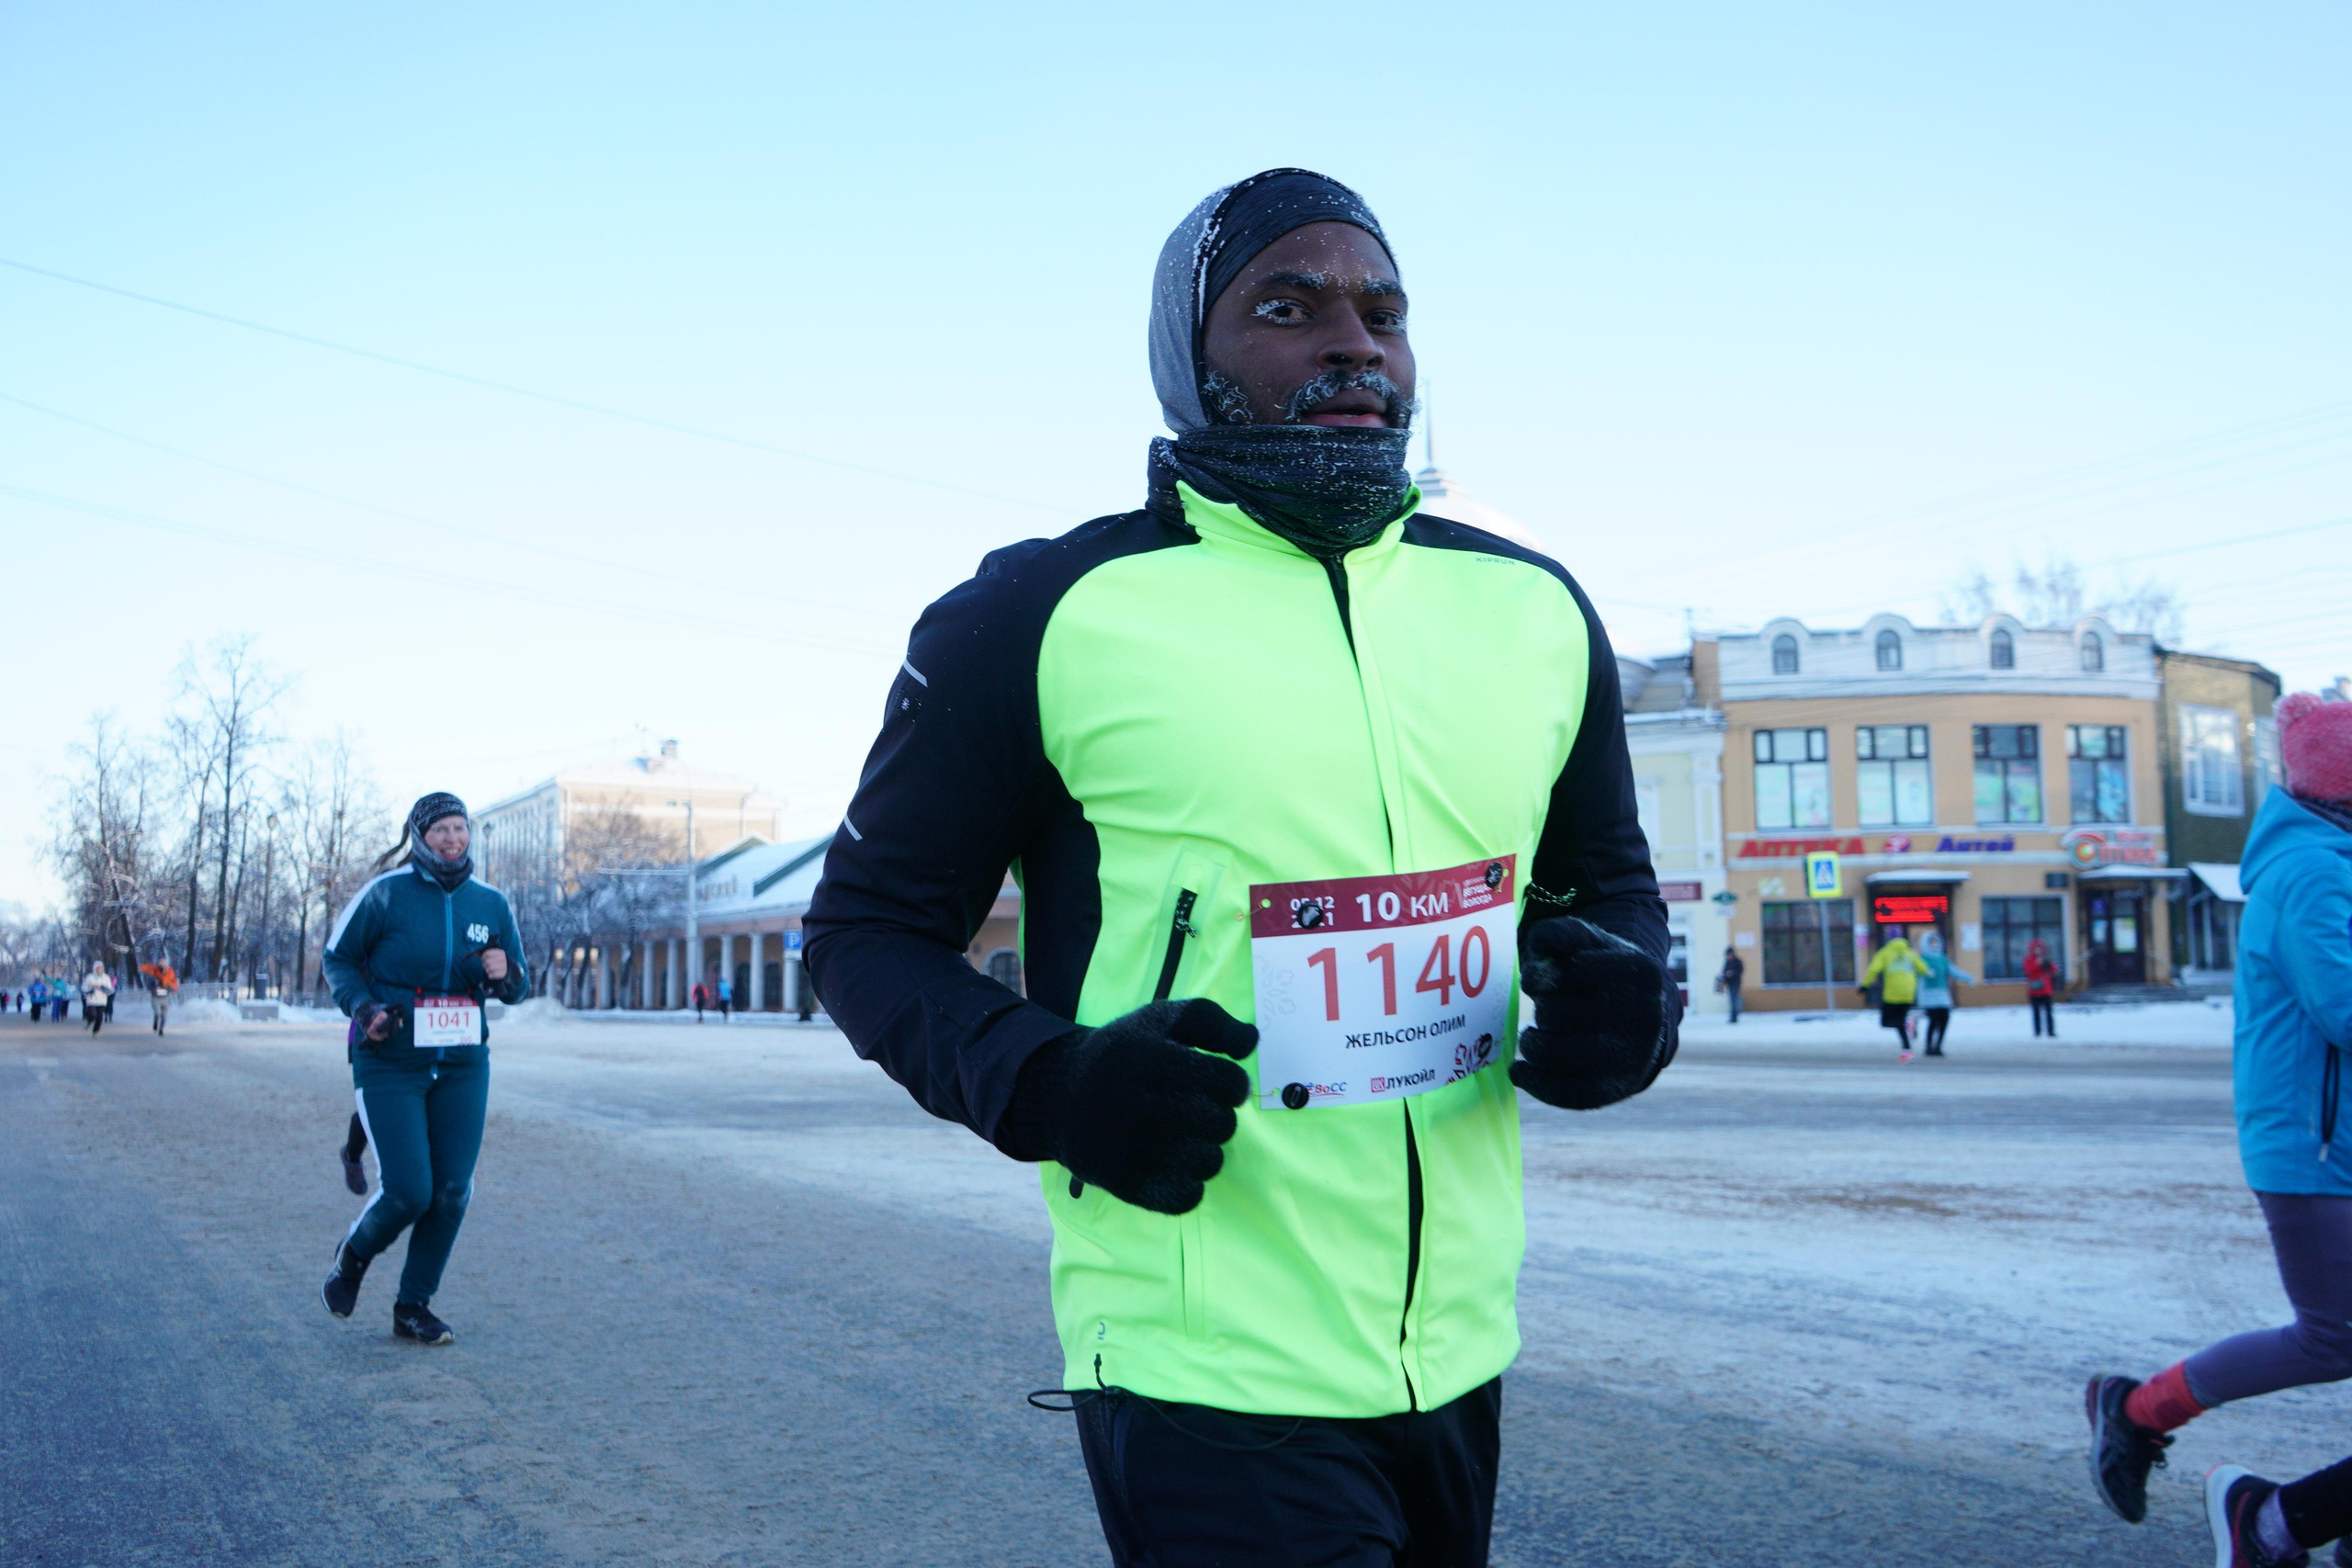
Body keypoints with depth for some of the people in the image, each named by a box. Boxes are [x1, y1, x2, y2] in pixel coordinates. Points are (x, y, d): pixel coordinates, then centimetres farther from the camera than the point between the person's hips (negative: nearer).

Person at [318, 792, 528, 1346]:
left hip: (463, 1068, 4)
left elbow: (519, 986, 12)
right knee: (407, 1193, -9)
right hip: (389, 1066, -4)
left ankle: (413, 1306, 19)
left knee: (451, 1194, 0)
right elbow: (337, 958, 3)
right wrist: (362, 1008, -14)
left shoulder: (491, 904, 5)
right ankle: (354, 1253, 25)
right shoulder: (386, 894, -6)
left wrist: (506, 974, -12)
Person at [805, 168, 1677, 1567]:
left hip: (1461, 1354, 6)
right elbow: (870, 925, -2)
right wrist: (1044, 1083, -21)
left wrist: (1628, 1000, -6)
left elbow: (1607, 876, 18)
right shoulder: (1054, 615, -10)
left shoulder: (1533, 610, 4)